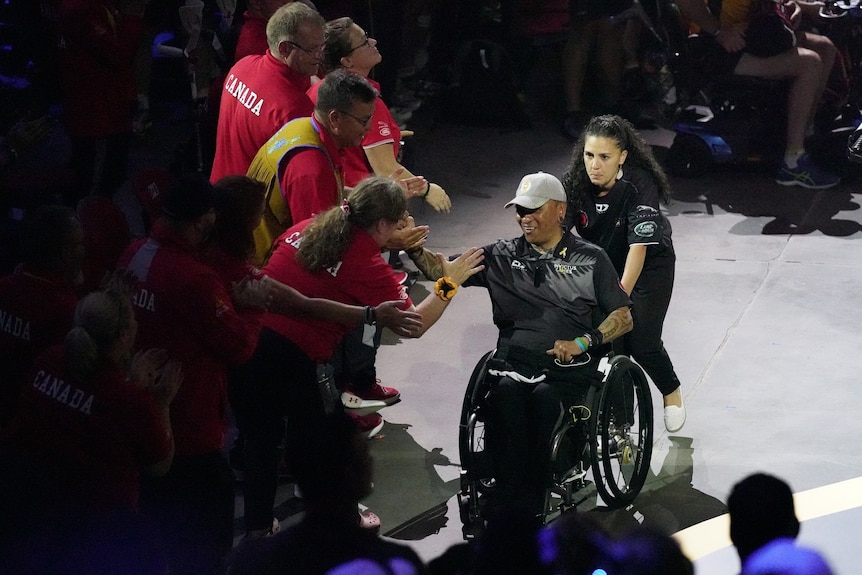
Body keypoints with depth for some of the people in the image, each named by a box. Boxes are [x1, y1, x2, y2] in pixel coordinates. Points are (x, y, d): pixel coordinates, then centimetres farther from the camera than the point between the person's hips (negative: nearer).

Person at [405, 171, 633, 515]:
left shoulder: (591, 260, 15)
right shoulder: (502, 257, 21)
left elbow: (623, 318, 11)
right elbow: (441, 271, 14)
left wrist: (583, 342, -6)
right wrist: (413, 248, -6)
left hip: (567, 371, -1)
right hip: (513, 366, 2)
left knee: (543, 399, -35)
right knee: (505, 395, -34)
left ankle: (525, 510, -32)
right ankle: (513, 507, -33)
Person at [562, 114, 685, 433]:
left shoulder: (639, 186, -30)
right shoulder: (575, 183, -19)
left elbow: (639, 246, -35)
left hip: (649, 266, -3)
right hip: (600, 265, 3)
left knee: (641, 342, -9)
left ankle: (672, 392, 22)